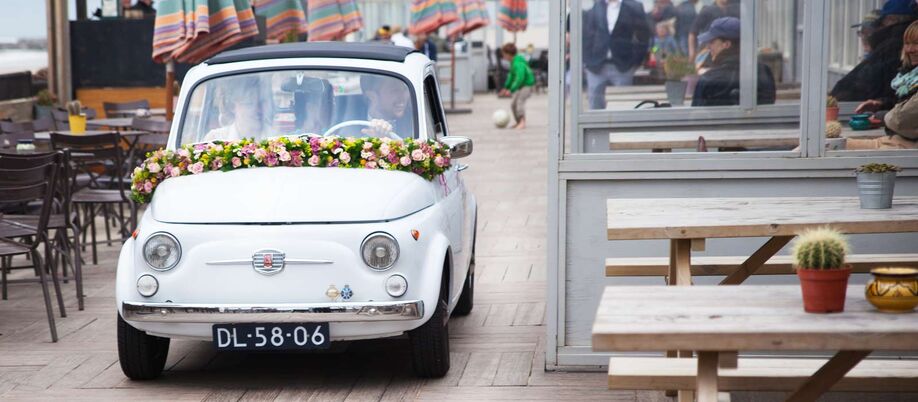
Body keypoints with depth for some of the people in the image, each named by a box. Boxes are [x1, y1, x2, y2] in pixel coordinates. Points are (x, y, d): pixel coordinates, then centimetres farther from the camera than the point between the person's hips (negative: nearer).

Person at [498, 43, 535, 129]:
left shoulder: (518, 63, -24)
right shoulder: (513, 62, 8)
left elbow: (520, 78, -32)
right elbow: (511, 75, 21)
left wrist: (511, 90, -32)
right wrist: (506, 87, 21)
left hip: (527, 85, -11)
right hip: (520, 86, 11)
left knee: (520, 101, -27)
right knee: (513, 104, 14)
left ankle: (522, 122, -35)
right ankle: (518, 122, 26)